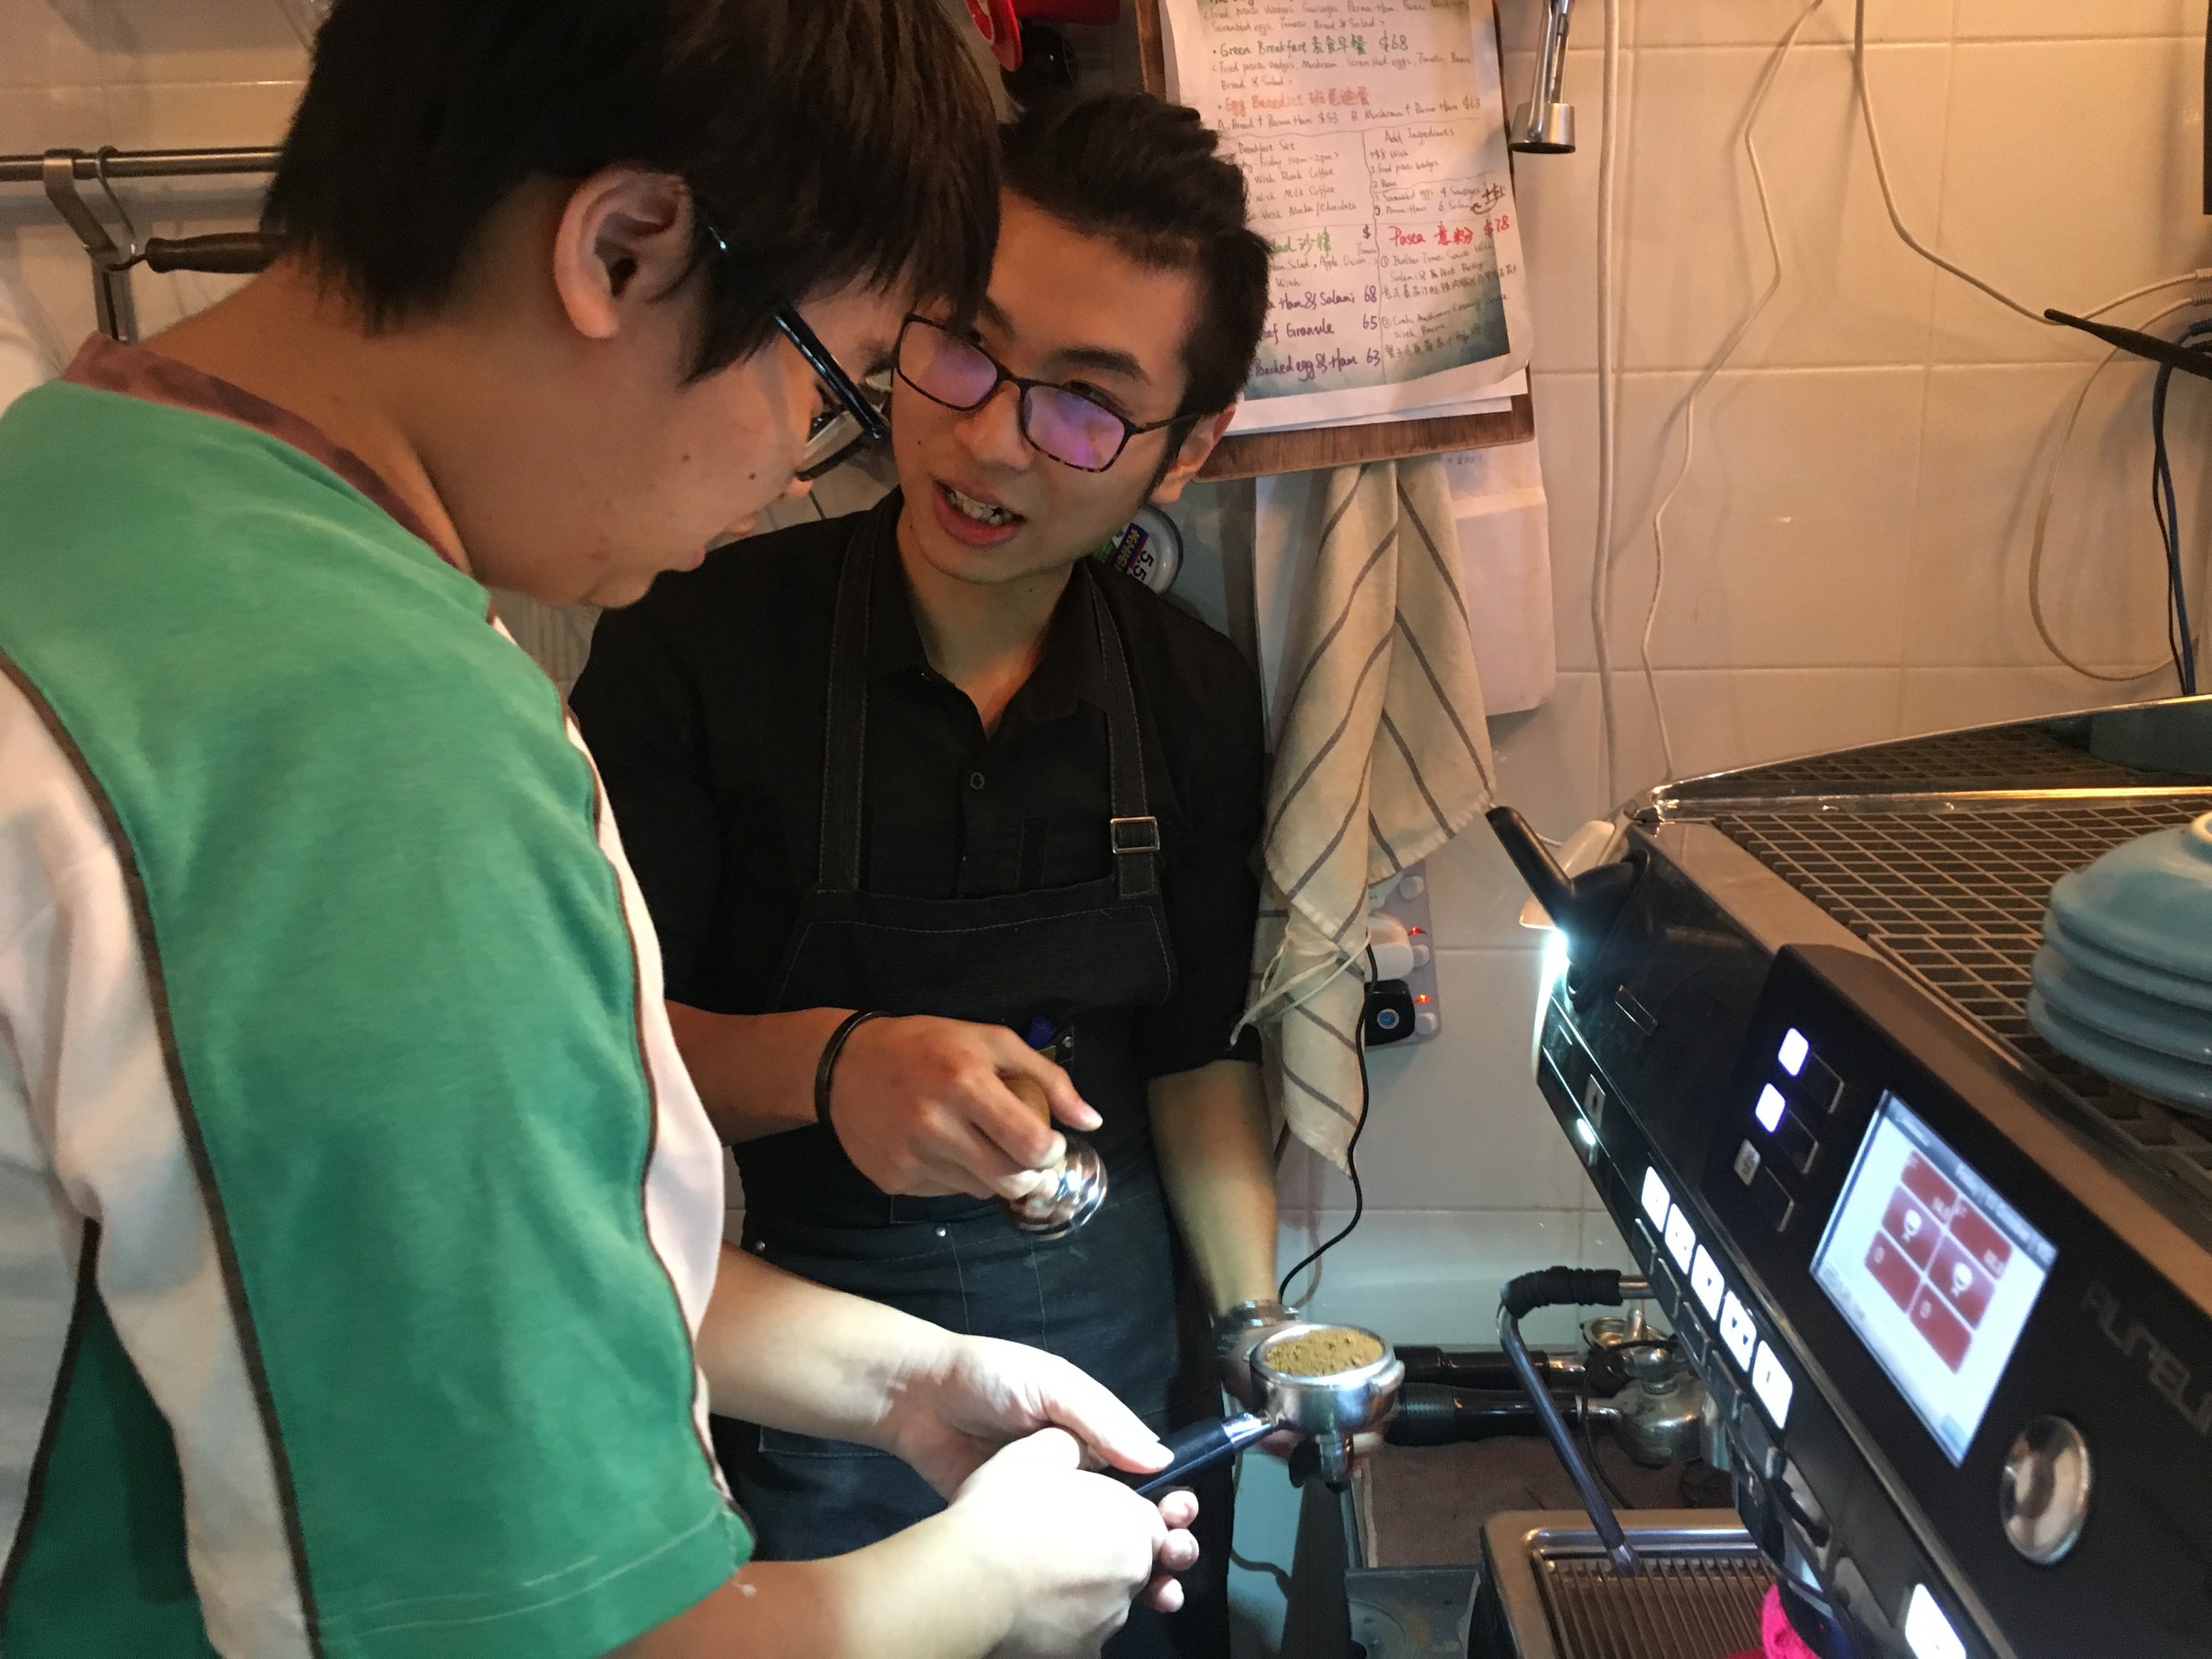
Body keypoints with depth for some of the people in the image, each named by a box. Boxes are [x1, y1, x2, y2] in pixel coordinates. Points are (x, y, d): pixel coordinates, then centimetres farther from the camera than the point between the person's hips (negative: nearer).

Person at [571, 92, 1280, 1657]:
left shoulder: (1196, 693, -5)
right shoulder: (700, 643, -17)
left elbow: (1195, 1051, 5)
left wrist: (1263, 1338, 2)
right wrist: (826, 1062, -32)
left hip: (1111, 1343, 4)